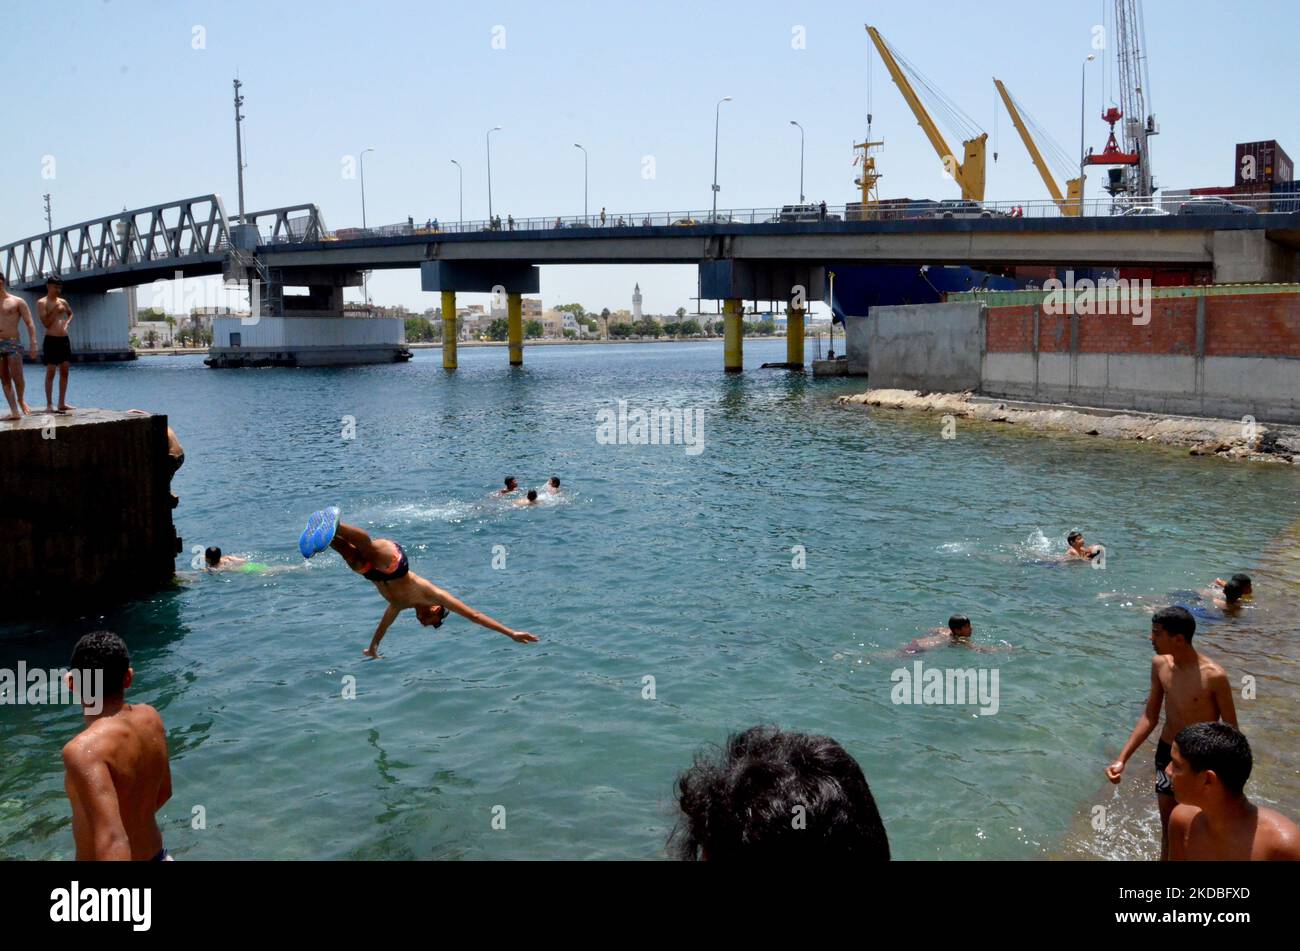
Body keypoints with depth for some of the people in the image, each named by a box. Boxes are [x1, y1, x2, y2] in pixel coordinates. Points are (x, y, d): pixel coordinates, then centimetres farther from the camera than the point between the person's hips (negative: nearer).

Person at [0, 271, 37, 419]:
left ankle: (21, 400, 17)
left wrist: (33, 344, -11)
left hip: (13, 342, -4)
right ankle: (14, 411, 0)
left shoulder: (17, 301, 2)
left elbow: (30, 324, -1)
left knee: (17, 376, -10)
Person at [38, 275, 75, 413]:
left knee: (64, 372, 6)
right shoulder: (42, 303, -4)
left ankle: (62, 403, 12)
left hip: (64, 339, 7)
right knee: (50, 372, -6)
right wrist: (56, 310, -16)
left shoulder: (62, 302, 13)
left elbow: (70, 313, 34)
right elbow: (46, 323, -12)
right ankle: (49, 404, -4)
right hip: (51, 340, -6)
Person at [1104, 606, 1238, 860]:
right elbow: (1150, 717, 4)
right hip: (1166, 753, 5)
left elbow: (1231, 730, -13)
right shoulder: (1160, 664, -5)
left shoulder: (1213, 676, -23)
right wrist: (1122, 759, -1)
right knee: (1168, 826, 17)